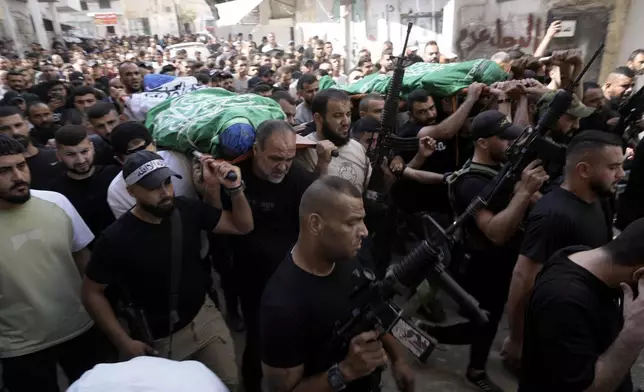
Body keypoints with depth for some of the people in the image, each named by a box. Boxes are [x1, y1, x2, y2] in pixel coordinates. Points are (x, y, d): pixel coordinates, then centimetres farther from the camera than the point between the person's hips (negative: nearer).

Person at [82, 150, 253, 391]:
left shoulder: (188, 210, -13)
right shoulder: (115, 239, -20)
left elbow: (243, 226, -6)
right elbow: (92, 293, -8)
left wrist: (235, 188, -24)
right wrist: (124, 342, -11)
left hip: (204, 316, 3)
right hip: (158, 339, -2)